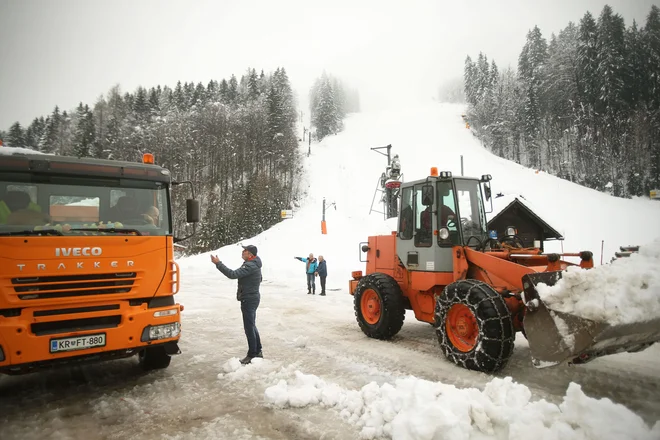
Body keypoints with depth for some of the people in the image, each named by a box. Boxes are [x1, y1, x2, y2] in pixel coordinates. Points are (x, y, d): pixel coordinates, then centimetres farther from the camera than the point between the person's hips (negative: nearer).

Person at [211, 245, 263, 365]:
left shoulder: (250, 266, -23)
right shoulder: (254, 264, 10)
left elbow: (232, 274, -32)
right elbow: (259, 279, 22)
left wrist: (218, 263, -29)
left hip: (249, 300, -11)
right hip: (253, 297, 11)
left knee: (249, 327, -2)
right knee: (252, 325, 18)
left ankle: (252, 355, 7)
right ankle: (258, 351, 27)